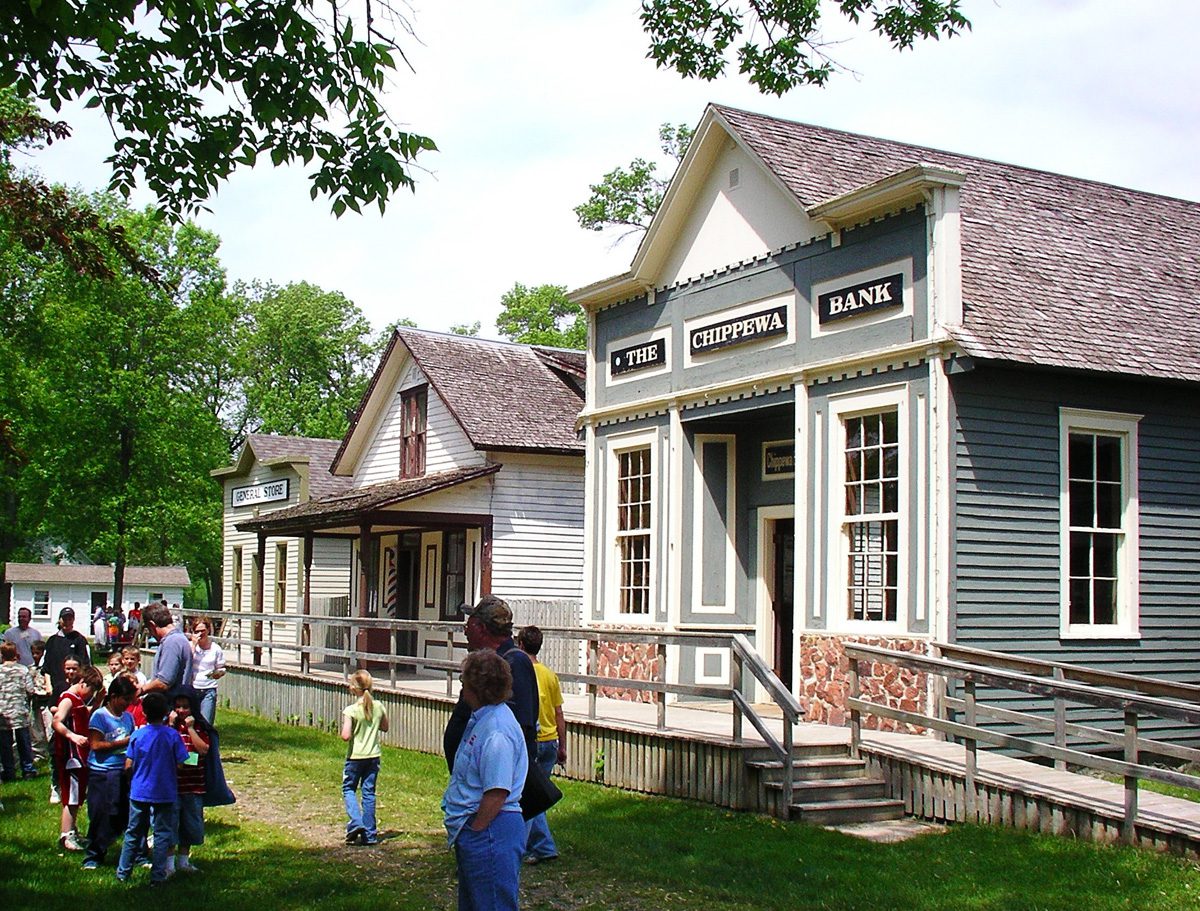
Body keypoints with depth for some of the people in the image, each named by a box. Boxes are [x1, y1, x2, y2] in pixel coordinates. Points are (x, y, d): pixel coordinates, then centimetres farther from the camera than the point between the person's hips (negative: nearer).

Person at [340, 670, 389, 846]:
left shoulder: (350, 711, -17)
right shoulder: (379, 707, -2)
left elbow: (345, 736, -22)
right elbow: (385, 728, 12)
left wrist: (344, 729, -1)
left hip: (355, 756, -4)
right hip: (374, 755, 4)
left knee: (348, 789, 15)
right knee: (369, 792, 10)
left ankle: (355, 822, -5)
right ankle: (369, 833, 11)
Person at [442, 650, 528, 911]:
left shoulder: (497, 730, -23)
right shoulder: (481, 719, 11)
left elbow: (497, 792, -26)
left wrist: (475, 829, -18)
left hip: (489, 832, -11)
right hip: (474, 833, 11)